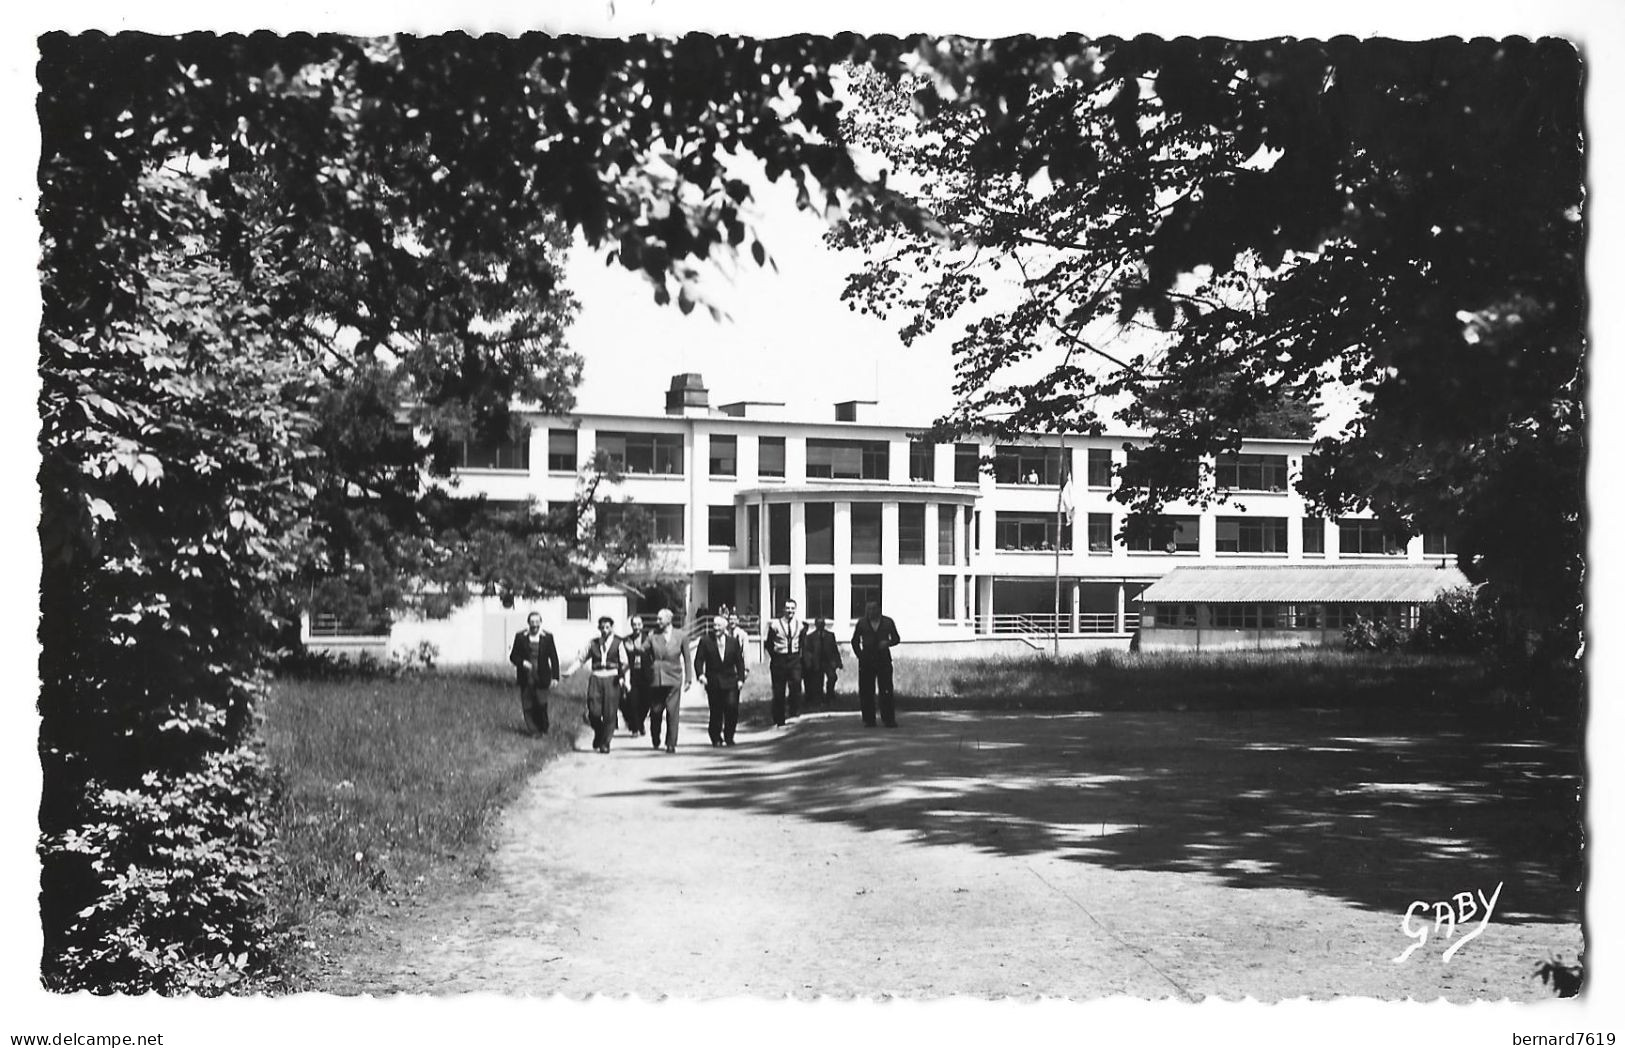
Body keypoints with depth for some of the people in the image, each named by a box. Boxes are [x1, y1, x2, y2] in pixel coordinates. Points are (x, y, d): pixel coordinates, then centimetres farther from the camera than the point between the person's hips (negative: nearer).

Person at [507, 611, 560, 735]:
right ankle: (535, 730, 13)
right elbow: (513, 656, 6)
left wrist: (555, 677, -2)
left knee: (541, 704, -8)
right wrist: (522, 662, -14)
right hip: (526, 678, 1)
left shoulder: (547, 637, 0)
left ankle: (543, 729, 12)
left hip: (541, 678, -1)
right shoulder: (520, 637, 1)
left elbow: (554, 658, 3)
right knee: (528, 706, 0)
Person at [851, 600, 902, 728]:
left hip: (883, 660, -1)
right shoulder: (862, 623, 7)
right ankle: (868, 720, 7)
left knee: (886, 691, -6)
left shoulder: (888, 622, 6)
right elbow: (855, 641, 14)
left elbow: (896, 639, 11)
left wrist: (888, 643, -10)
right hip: (866, 662, 1)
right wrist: (860, 655, 2)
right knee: (866, 691, 0)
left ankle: (889, 719, -3)